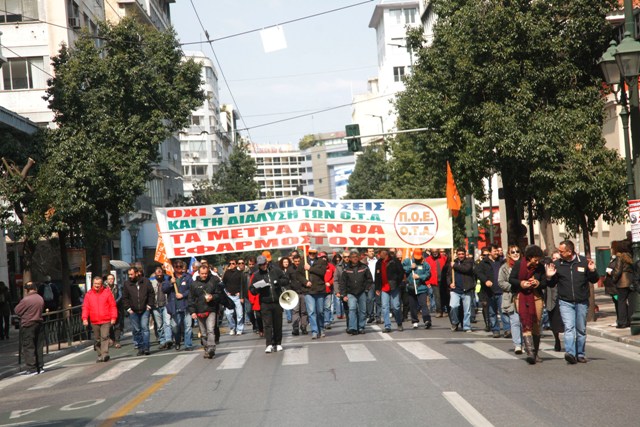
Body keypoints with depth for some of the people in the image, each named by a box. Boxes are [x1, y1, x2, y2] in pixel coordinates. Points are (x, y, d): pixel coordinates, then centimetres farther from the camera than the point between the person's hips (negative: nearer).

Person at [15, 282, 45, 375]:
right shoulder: (41, 299, 5)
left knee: (28, 348, -1)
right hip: (39, 324, 6)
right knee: (39, 347, 12)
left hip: (28, 325, -6)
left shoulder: (26, 300, -16)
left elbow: (17, 311, -7)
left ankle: (32, 369, -4)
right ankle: (40, 367, 16)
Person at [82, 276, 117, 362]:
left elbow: (113, 306, 1)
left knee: (104, 337, -12)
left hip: (106, 320, -3)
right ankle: (100, 355, 16)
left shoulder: (107, 292, 1)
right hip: (94, 322, 3)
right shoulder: (89, 294, 7)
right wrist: (85, 318, -7)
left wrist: (113, 317, -5)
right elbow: (85, 307, 5)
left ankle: (105, 354, -15)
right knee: (97, 339, 8)